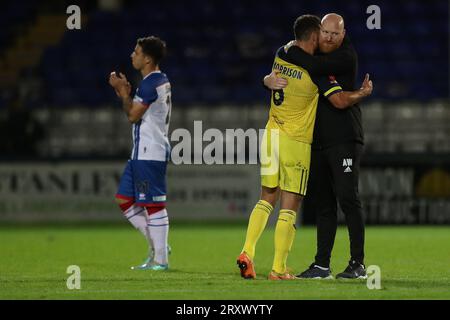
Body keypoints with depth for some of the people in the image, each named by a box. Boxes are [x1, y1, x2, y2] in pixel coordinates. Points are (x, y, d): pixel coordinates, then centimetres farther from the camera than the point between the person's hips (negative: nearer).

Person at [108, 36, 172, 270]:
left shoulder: (150, 84, -16)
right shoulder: (162, 81, 16)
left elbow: (133, 115, -15)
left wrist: (122, 91, -4)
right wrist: (126, 92, 11)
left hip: (149, 153, -11)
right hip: (142, 152, 11)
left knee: (153, 204, -6)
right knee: (124, 199, 13)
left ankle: (160, 259, -2)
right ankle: (158, 245, 16)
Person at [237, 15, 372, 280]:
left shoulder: (281, 56, 2)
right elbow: (341, 100, -17)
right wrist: (364, 92, 1)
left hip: (272, 135, 6)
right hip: (296, 143, -6)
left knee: (267, 199, 16)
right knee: (290, 207, -1)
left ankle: (247, 252, 2)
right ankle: (279, 269, -1)